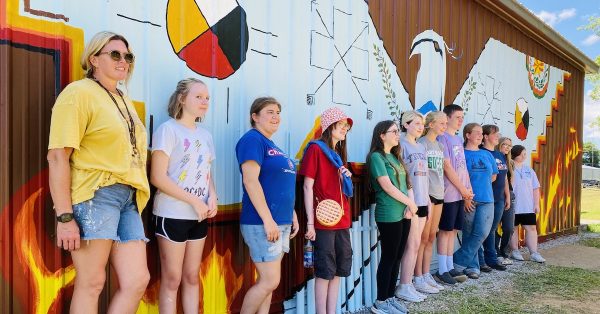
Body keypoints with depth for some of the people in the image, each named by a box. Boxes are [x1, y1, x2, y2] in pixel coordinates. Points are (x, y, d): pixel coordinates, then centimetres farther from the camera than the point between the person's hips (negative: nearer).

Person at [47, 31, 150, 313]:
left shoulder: (124, 100, 21)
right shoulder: (79, 93, -5)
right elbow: (57, 156, -13)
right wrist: (64, 217, -18)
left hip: (128, 199, 8)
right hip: (94, 195, -7)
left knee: (137, 281, 2)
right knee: (92, 283, 1)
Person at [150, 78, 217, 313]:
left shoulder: (205, 135, 12)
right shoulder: (168, 129, -8)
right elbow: (157, 177, -15)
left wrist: (213, 197, -4)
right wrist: (194, 201, -16)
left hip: (199, 216, 6)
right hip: (172, 214, -6)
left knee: (192, 277, 13)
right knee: (172, 279, 3)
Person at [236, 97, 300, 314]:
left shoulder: (272, 146, 18)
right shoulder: (253, 139, -9)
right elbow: (250, 181, -19)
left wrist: (292, 215, 17)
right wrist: (268, 219, -22)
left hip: (281, 223, 9)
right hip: (262, 223, -9)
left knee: (268, 281, 12)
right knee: (270, 281, -6)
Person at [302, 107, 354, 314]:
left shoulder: (338, 153, 16)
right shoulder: (315, 148, -7)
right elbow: (308, 187, -12)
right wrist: (310, 222, -16)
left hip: (342, 220, 8)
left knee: (339, 269, 12)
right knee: (325, 271, 0)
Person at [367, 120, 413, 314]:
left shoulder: (395, 157, 15)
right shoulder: (376, 156, -9)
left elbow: (403, 183, 13)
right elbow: (387, 187, -15)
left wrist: (408, 206, -3)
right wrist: (410, 202, -7)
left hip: (403, 214, 8)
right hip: (388, 216, -8)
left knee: (397, 257, 12)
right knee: (388, 258, -1)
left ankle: (390, 297, 23)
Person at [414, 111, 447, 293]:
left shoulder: (440, 146, 16)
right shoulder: (422, 143, -9)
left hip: (439, 194, 8)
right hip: (426, 194, -8)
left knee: (431, 237, 11)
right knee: (423, 238, -3)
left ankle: (426, 275, 20)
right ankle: (418, 278, 5)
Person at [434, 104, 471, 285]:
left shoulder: (459, 139, 17)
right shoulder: (442, 138, -8)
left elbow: (463, 166, 17)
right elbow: (447, 167, -13)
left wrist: (468, 189, 7)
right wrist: (463, 189, -9)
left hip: (461, 193, 8)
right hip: (449, 193, -8)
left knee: (453, 230, 11)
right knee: (446, 230, -3)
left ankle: (450, 267, 18)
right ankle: (442, 271, 4)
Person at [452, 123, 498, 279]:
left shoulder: (487, 155, 13)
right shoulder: (462, 154, -2)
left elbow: (493, 176, 24)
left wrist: (481, 185, 13)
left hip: (486, 199, 4)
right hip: (468, 200, -4)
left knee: (482, 233, -7)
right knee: (469, 234, 3)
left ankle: (459, 261, 3)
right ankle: (472, 266, 15)